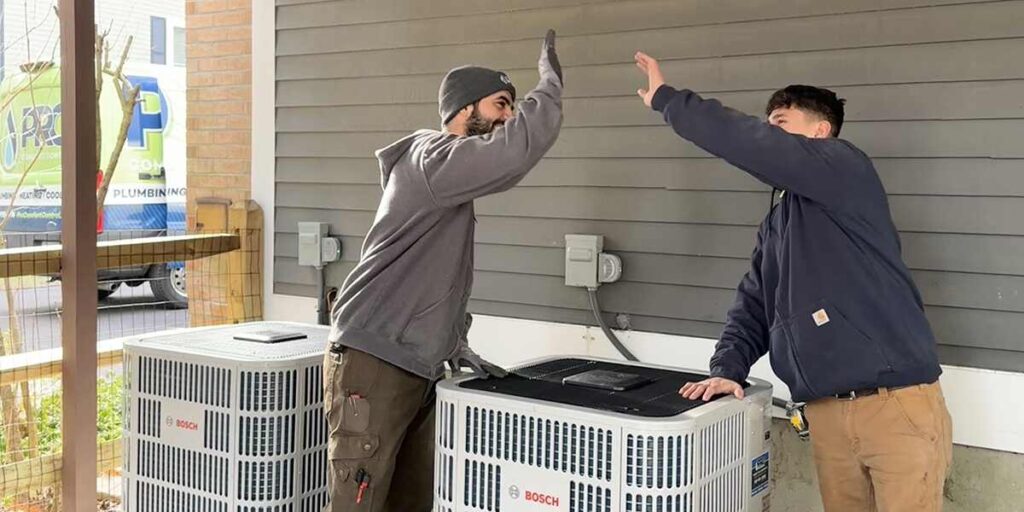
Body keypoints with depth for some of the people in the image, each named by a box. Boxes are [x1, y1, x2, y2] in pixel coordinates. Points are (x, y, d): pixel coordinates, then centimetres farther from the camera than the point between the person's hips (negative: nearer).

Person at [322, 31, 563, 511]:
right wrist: (549, 81, -13)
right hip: (372, 367, -10)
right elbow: (519, 149, -28)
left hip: (415, 370, 10)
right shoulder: (432, 158, -11)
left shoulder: (452, 179, 20)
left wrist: (456, 346, 14)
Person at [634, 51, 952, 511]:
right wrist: (727, 368, -1)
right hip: (826, 413, 7)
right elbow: (753, 304, 16)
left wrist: (666, 99, -7)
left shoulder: (845, 168, -4)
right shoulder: (775, 223, 20)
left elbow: (747, 143, -15)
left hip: (897, 404, -7)